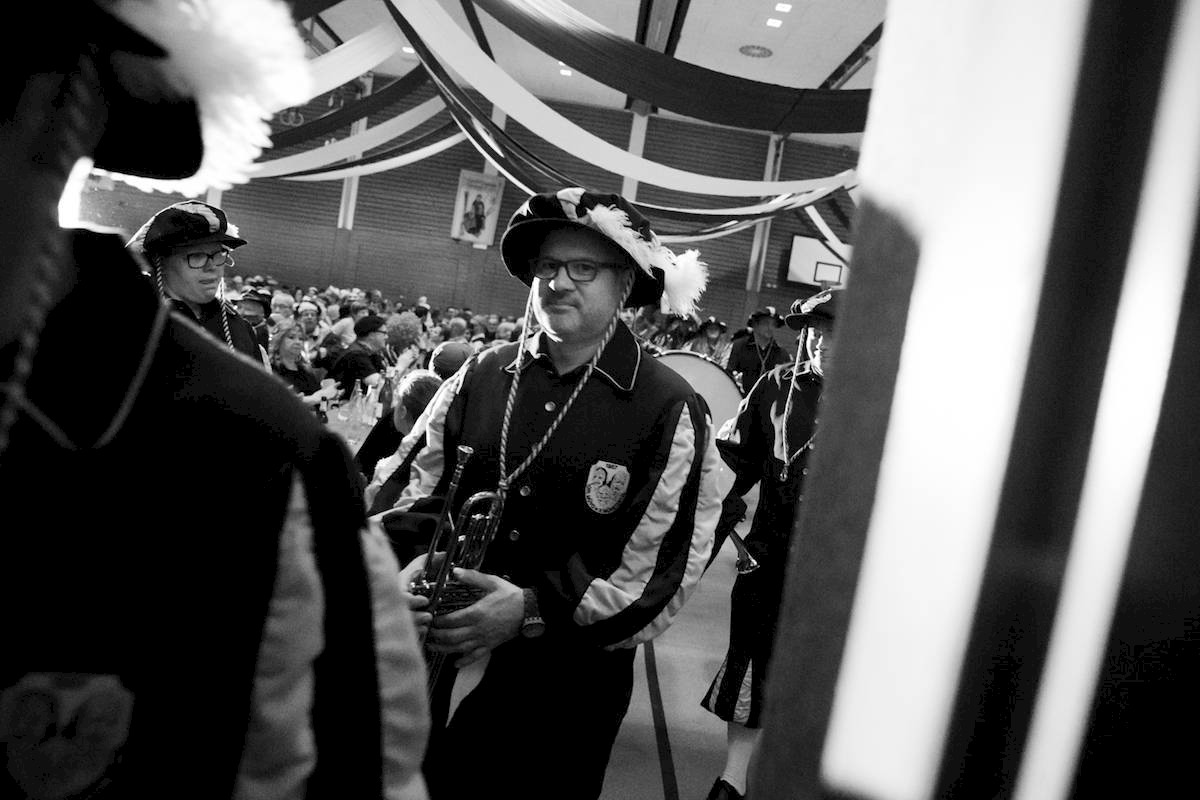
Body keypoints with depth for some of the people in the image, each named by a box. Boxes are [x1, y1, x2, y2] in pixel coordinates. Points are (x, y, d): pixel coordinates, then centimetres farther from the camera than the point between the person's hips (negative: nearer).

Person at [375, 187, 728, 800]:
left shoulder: (669, 411, -12)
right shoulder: (482, 375, -1)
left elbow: (660, 575, -15)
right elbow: (421, 489, 5)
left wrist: (533, 610, -24)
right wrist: (416, 564, -15)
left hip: (568, 687, -3)